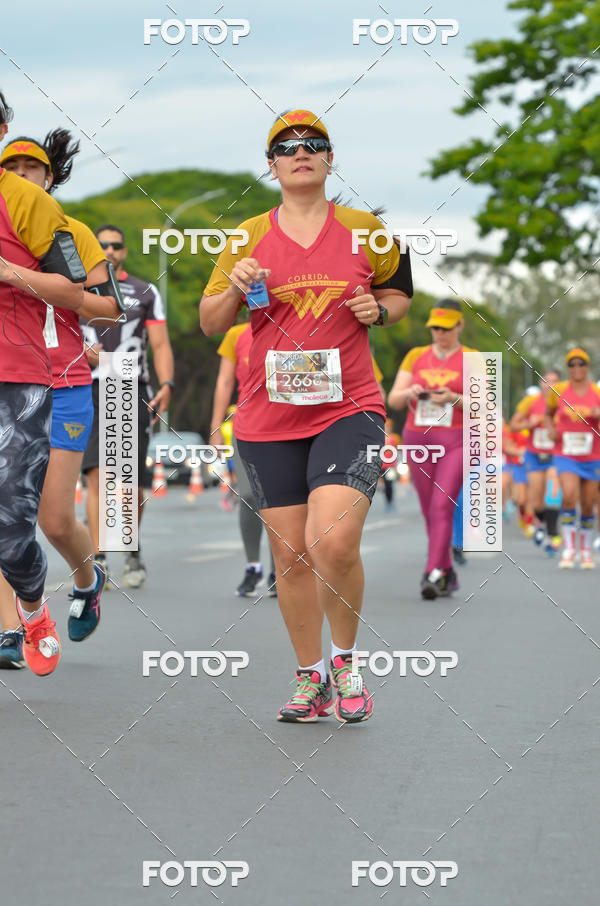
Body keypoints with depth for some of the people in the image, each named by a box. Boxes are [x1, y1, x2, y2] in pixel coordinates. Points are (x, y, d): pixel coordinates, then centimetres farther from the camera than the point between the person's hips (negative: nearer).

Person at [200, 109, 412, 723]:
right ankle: (310, 676, 22)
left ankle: (344, 659, 5)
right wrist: (235, 289, -8)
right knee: (289, 556, 6)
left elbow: (399, 292, 22)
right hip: (268, 418, 2)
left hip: (348, 409, -2)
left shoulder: (364, 230, 6)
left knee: (335, 544, -19)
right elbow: (209, 324, 12)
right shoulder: (247, 237, 7)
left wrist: (380, 309, -1)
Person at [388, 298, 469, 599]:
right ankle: (448, 574, 21)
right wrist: (409, 392, -13)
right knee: (430, 511, 7)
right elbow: (393, 400, 9)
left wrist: (454, 398, -19)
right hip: (418, 440, 4)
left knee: (442, 505, -18)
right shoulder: (416, 356, 12)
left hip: (456, 441, -4)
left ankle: (433, 575, -23)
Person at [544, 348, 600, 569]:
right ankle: (569, 547, -10)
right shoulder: (558, 390, 0)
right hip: (565, 455, -1)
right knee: (569, 495, -22)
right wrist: (551, 429, -4)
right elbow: (548, 414, 16)